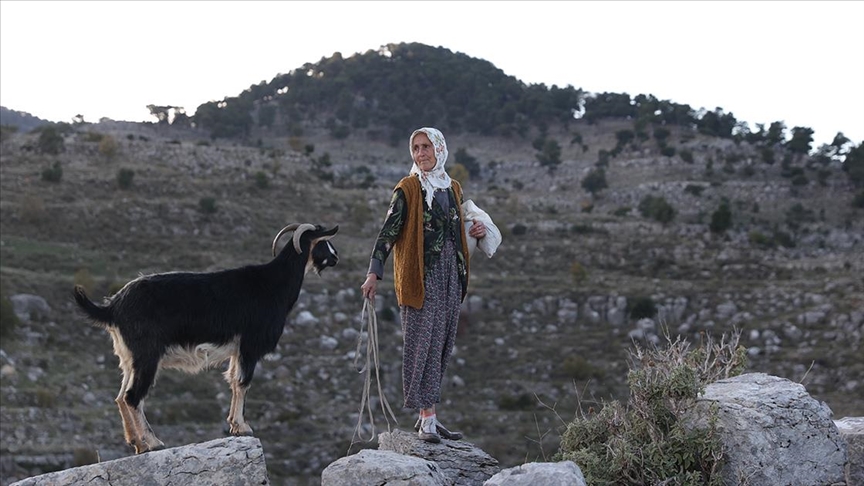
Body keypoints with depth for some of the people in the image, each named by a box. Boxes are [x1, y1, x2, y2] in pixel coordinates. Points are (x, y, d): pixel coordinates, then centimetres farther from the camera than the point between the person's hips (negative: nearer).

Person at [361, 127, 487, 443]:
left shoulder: (453, 189, 14)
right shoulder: (408, 189, -4)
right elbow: (388, 232, -9)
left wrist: (475, 233, 5)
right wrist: (374, 274, -18)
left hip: (450, 275, 6)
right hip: (420, 276, -6)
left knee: (441, 346, 7)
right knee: (420, 344, -7)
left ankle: (428, 417, 12)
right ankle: (427, 419, -4)